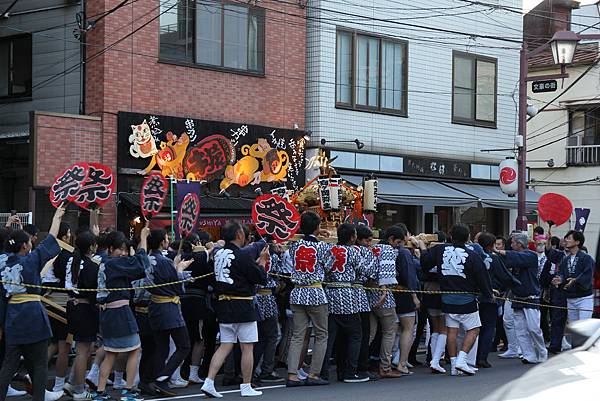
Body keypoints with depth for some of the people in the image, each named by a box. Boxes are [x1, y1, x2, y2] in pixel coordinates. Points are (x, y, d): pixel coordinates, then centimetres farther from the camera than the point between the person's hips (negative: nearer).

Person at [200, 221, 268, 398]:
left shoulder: (219, 253, 8)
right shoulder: (242, 256, -16)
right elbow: (261, 278, -11)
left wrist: (258, 261, 18)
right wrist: (262, 262, 4)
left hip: (223, 304, 7)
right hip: (242, 307, -7)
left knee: (225, 346, 10)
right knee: (247, 347, 4)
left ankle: (209, 382, 0)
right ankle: (246, 387, 9)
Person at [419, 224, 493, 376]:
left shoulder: (440, 250, -4)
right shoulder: (472, 256, -11)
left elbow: (425, 261, 6)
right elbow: (482, 277, -4)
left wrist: (422, 246, 23)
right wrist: (489, 294, 11)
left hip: (447, 299, 4)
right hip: (466, 300, -4)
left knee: (452, 330, 9)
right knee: (473, 330, 6)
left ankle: (454, 364, 10)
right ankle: (461, 359, -8)